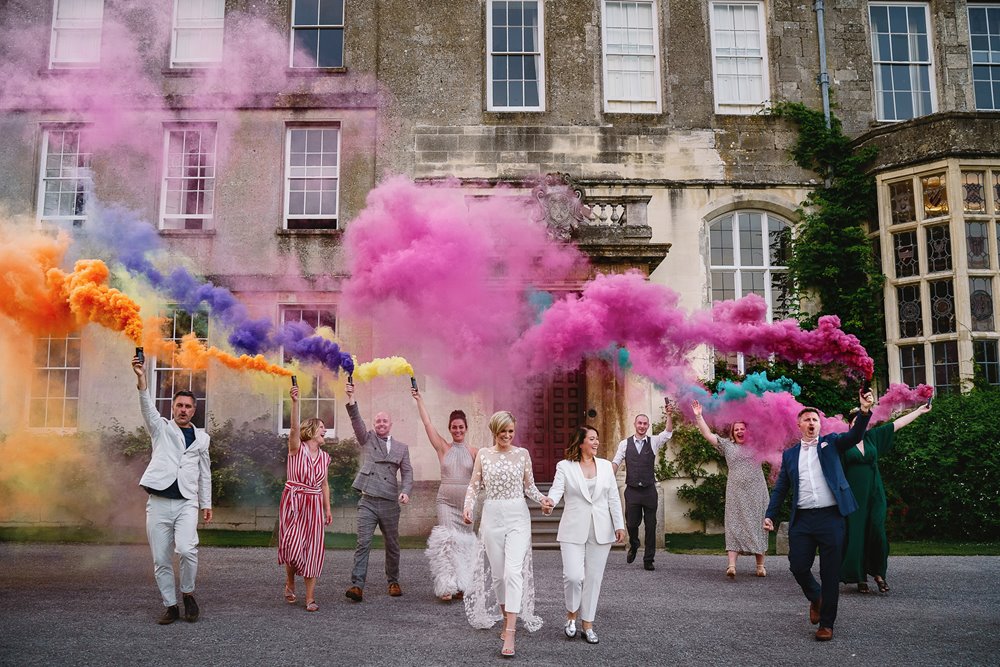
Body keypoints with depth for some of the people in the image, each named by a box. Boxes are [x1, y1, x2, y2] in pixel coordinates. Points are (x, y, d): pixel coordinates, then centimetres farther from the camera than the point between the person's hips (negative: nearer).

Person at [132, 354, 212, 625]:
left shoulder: (201, 437, 14)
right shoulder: (161, 429, 9)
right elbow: (148, 408, -11)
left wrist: (207, 503, 12)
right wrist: (141, 379, -28)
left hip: (187, 503, 0)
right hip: (158, 503, 0)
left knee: (187, 550, -20)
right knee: (161, 560, 2)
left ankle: (188, 594, 4)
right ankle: (170, 606, 17)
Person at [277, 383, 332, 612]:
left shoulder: (324, 457, 10)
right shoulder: (296, 448, -3)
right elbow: (294, 427, -22)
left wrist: (328, 510, 12)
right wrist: (295, 402, -36)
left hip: (314, 505, 4)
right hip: (293, 502, -4)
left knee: (312, 549, 2)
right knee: (293, 545, -7)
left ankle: (310, 597, 7)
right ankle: (290, 582, 22)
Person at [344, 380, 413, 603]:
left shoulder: (401, 448, 12)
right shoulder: (367, 439, 8)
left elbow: (407, 472, 7)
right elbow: (356, 420, -7)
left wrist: (405, 491, -12)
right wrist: (351, 399, -23)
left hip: (390, 503, 2)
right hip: (368, 502, -2)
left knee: (392, 546, 10)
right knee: (363, 544, -10)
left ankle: (393, 582, 26)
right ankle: (357, 585, -11)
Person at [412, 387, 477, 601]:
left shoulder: (473, 452, 3)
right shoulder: (443, 448, 2)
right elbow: (427, 424, -1)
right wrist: (419, 400, -3)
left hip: (467, 502, 1)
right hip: (446, 501, -1)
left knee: (465, 542, 5)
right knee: (447, 540, -8)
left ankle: (461, 586, 15)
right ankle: (447, 586, -6)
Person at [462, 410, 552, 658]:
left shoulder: (522, 454, 3)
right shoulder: (483, 455, 4)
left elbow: (529, 486, 10)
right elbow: (474, 486, 6)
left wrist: (542, 499, -9)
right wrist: (468, 507, -11)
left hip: (517, 517, -2)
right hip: (492, 517, 2)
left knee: (513, 572, -14)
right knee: (498, 573, 10)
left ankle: (510, 635, -14)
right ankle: (507, 620, 30)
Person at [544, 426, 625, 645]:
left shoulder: (606, 466, 8)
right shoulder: (565, 466, -1)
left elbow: (613, 498, 8)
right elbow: (557, 489, -13)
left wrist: (619, 526, 2)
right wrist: (549, 502, -36)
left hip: (601, 531, 3)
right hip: (574, 530, -3)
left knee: (594, 578, 6)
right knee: (573, 576, -11)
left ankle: (587, 624, 20)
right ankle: (572, 614, 17)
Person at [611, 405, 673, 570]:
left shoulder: (654, 442, 4)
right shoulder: (625, 443, 4)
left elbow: (668, 433, -11)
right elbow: (616, 462, 0)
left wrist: (669, 415, -27)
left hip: (649, 490, 0)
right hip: (632, 490, 0)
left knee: (650, 525, 3)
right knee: (631, 523, 3)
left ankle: (648, 559, 15)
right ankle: (633, 546, 35)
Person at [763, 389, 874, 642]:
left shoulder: (830, 443, 8)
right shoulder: (789, 453, 13)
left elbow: (854, 436, -11)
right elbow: (780, 488, 14)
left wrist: (865, 412, -29)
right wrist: (769, 515, 4)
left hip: (830, 517, -2)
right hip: (801, 519, 2)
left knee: (830, 574, 1)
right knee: (798, 567, 0)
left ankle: (827, 624, 13)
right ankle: (816, 599, 31)